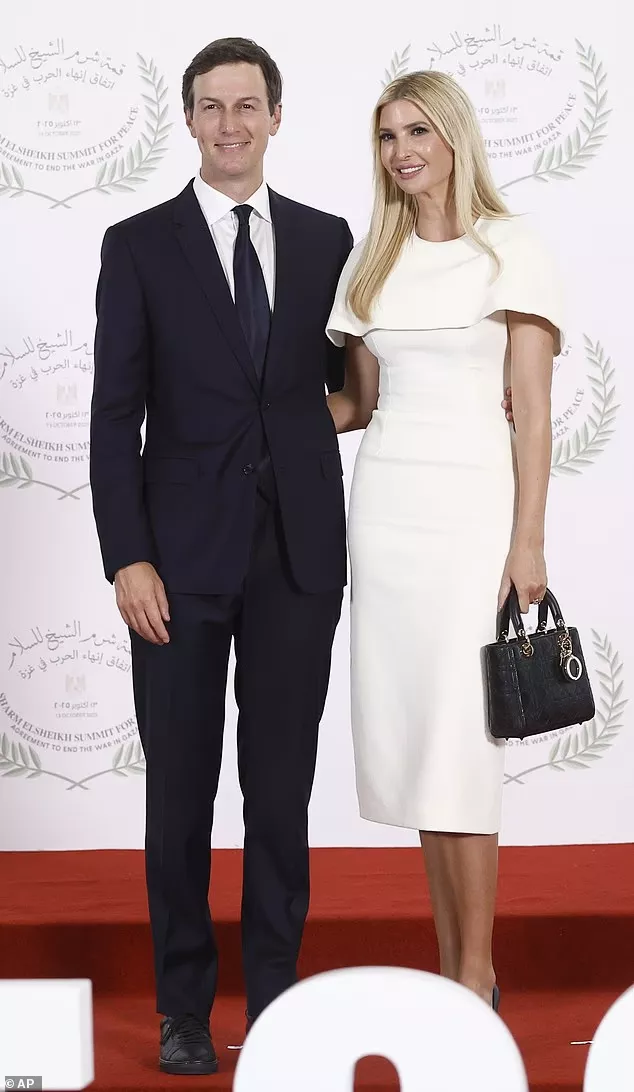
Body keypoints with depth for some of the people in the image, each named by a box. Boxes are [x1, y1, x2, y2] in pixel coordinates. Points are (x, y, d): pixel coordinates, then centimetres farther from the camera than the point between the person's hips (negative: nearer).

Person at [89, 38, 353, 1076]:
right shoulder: (140, 245, 2)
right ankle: (185, 1006, 17)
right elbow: (116, 414, -2)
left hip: (299, 553, 2)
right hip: (185, 554, -2)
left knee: (282, 785, 8)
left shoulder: (326, 239, 9)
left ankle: (275, 994, 20)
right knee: (181, 787, 5)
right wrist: (127, 558, -10)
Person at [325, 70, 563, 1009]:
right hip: (385, 502, 5)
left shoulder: (512, 251, -2)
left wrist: (527, 542, -11)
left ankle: (477, 973, 0)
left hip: (470, 506, -5)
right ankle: (452, 962, 11)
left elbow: (532, 409, -6)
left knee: (456, 737, -8)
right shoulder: (371, 261, 13)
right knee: (409, 734, 3)